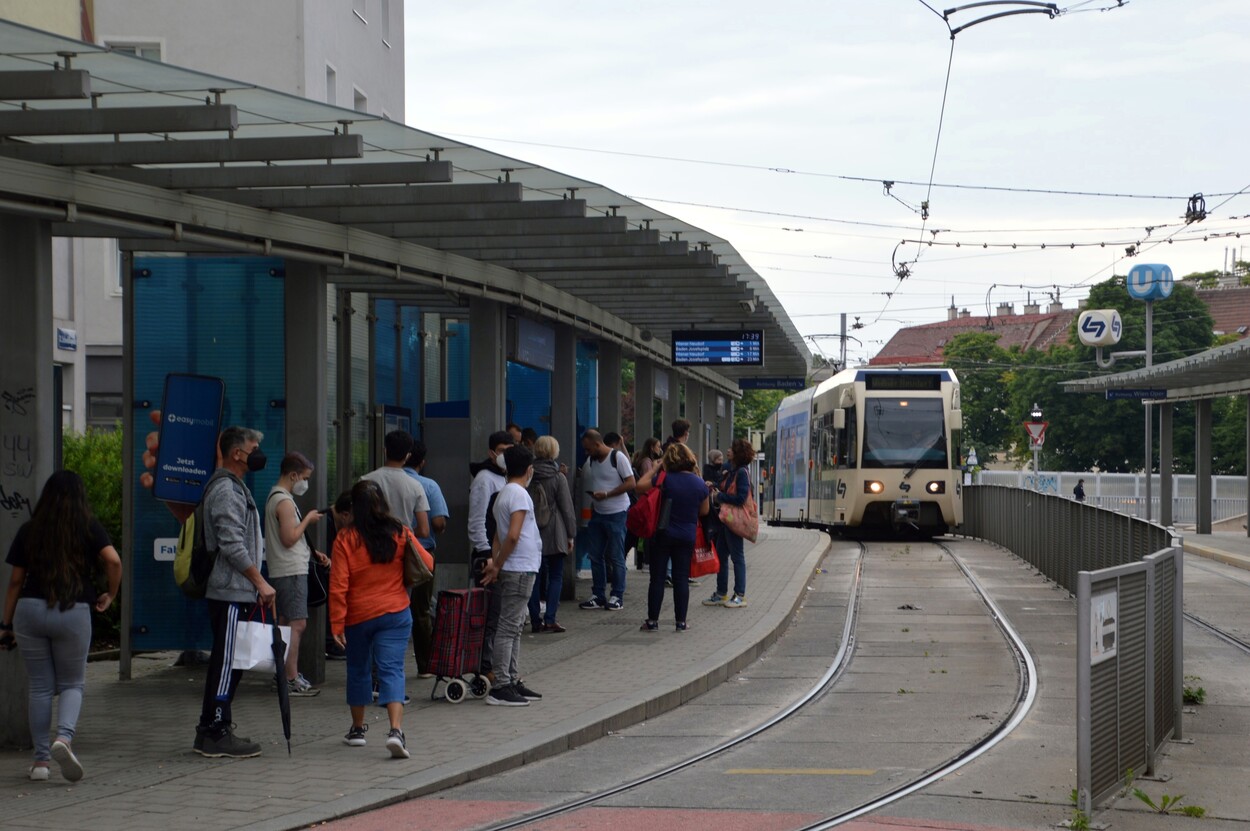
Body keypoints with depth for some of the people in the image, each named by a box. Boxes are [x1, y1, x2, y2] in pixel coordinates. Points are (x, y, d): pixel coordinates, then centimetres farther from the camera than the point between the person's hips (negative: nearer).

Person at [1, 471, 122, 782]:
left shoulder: (29, 530, 7)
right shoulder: (89, 527, 1)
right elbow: (113, 560, -13)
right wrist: (110, 595, 3)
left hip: (30, 610, 1)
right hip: (73, 612, -1)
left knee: (40, 686, 10)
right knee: (72, 684, 12)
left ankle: (41, 760, 8)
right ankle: (64, 736, -15)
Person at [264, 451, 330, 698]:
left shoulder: (275, 497, 18)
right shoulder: (284, 501, -15)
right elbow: (289, 538, -22)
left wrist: (312, 552, 19)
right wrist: (308, 520, -10)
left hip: (284, 571, 11)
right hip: (291, 572, -11)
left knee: (286, 623, 13)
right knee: (296, 624, -12)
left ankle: (288, 675, 18)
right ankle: (291, 679, -14)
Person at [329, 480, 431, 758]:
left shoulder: (346, 539, -10)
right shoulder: (400, 533, -4)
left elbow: (338, 586, -12)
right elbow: (428, 565, 2)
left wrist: (337, 623, -8)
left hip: (358, 616, 0)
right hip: (395, 613, 0)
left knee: (358, 670, 18)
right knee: (392, 670, -4)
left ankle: (357, 729, 29)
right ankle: (396, 730, -23)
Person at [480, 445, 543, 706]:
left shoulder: (503, 494, 16)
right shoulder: (519, 494, -14)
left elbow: (499, 535, 14)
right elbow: (513, 535, -22)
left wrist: (495, 563, 2)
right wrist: (497, 566, -14)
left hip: (517, 569, 10)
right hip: (520, 569, -10)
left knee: (514, 627, 13)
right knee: (509, 628, -9)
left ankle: (512, 682, 18)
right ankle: (500, 687, -9)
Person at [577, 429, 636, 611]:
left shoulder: (617, 457, -11)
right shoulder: (590, 460, 9)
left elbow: (631, 483, -15)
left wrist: (607, 494, -20)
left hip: (616, 514, -7)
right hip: (597, 514, 7)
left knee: (616, 557, -2)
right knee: (595, 555, 6)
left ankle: (617, 597, 5)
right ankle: (598, 596, 14)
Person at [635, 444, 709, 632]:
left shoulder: (665, 479, -13)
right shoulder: (699, 483, -2)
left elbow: (640, 486, -6)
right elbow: (704, 511, 7)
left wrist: (656, 469, 0)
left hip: (663, 534, -2)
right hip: (687, 536, 2)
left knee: (657, 578, 4)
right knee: (681, 578, 7)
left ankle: (652, 620, 6)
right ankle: (681, 622, 6)